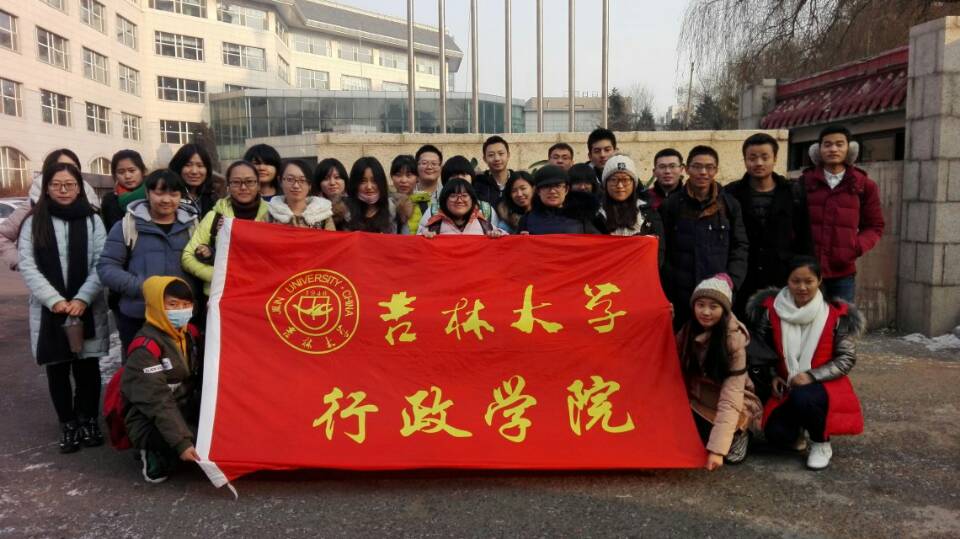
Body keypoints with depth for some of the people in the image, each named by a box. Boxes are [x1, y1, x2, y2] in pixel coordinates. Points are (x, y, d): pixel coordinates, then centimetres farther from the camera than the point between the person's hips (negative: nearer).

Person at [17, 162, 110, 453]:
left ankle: (89, 420, 22)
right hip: (49, 310, 1)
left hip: (87, 309, 0)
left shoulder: (93, 220, 4)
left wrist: (82, 299, -16)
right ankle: (68, 424, 21)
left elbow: (101, 264, -3)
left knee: (87, 367, 6)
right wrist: (54, 300, -15)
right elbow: (27, 266, -3)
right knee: (57, 370, 8)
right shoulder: (33, 222, 4)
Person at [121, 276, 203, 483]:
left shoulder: (189, 334, 3)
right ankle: (158, 455, -2)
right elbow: (157, 401, -26)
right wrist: (181, 442, -31)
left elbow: (200, 378, 10)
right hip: (149, 423, -8)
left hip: (184, 414, 8)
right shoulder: (146, 346, -20)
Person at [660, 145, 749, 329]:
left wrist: (732, 281, -6)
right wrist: (668, 294, -4)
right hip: (681, 294, 0)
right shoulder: (672, 205, 3)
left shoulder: (730, 205, 7)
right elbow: (663, 252, 2)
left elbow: (740, 246, 8)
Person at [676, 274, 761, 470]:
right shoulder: (687, 331, -8)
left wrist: (717, 448, -35)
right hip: (697, 402, 4)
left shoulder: (734, 340, -24)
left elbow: (730, 397, -28)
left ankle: (739, 434, 3)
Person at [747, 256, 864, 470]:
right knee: (777, 434, -21)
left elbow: (847, 359, -7)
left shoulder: (837, 315, -10)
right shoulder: (771, 310, -6)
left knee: (802, 398, -37)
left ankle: (822, 444, -5)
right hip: (786, 388, 2)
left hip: (824, 386, -2)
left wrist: (812, 376, -21)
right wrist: (772, 376, -6)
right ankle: (796, 429, 19)